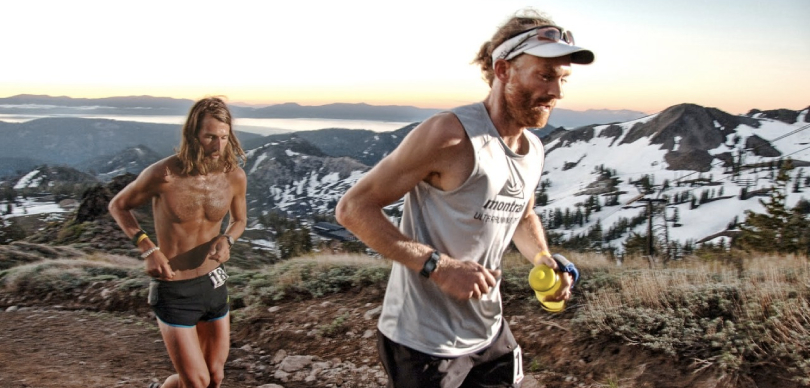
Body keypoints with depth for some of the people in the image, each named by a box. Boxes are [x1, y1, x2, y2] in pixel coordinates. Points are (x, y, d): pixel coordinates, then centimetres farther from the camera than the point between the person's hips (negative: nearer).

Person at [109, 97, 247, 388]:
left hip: (213, 284, 4)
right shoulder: (164, 174, -21)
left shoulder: (235, 176, -10)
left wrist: (227, 240, -12)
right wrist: (148, 249, -16)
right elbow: (118, 206, -3)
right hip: (173, 289, -4)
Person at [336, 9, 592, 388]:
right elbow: (352, 208, -20)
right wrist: (438, 265, -27)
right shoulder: (451, 136, -22)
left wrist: (544, 261, 2)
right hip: (423, 341, -7)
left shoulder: (533, 150, 2)